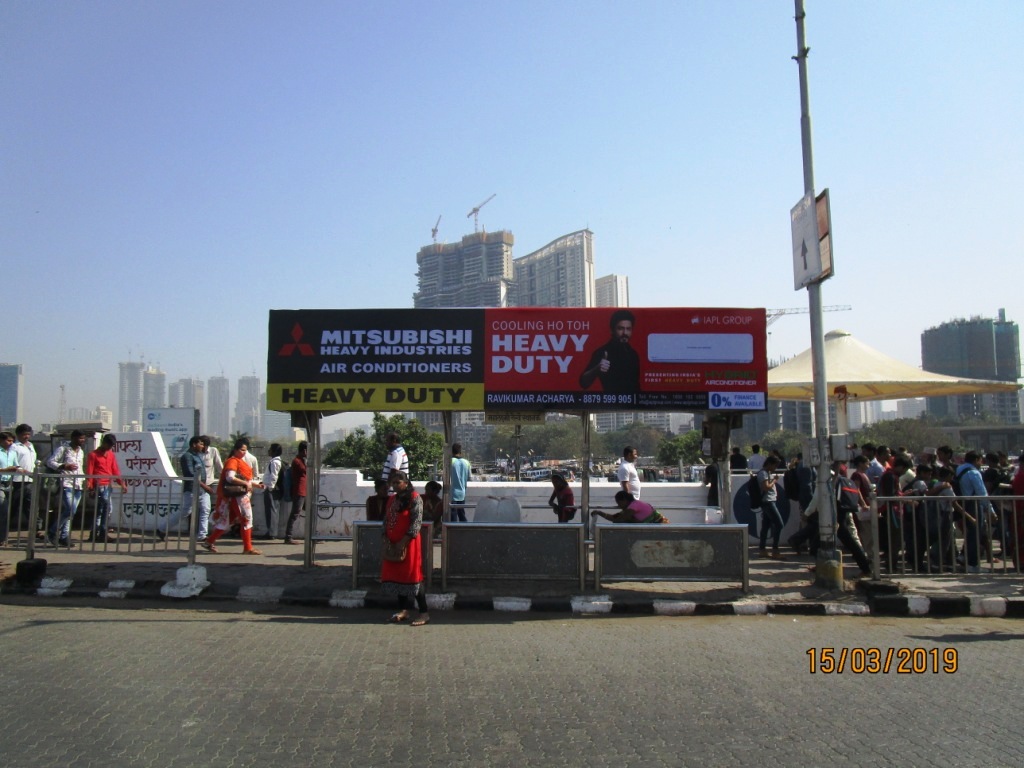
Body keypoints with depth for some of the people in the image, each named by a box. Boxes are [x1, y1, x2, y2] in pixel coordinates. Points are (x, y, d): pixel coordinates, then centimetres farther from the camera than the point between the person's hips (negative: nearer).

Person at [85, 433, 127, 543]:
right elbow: (89, 472, -6)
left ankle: (94, 535, 18)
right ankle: (102, 534, -7)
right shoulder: (93, 455, -3)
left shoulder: (111, 455, 14)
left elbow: (115, 470, 12)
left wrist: (122, 483, 3)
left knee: (100, 510, 10)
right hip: (99, 486, -6)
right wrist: (89, 485, -16)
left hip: (108, 486, 7)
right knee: (106, 506, -15)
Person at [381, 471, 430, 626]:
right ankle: (403, 611, 20)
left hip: (409, 544, -8)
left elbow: (417, 521, -16)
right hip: (393, 544, 8)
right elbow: (386, 519, 19)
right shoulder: (391, 499, 14)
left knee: (412, 576, -7)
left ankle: (424, 613, -2)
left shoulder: (414, 498, -9)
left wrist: (404, 541, -20)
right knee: (396, 576, 10)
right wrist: (385, 537, 4)